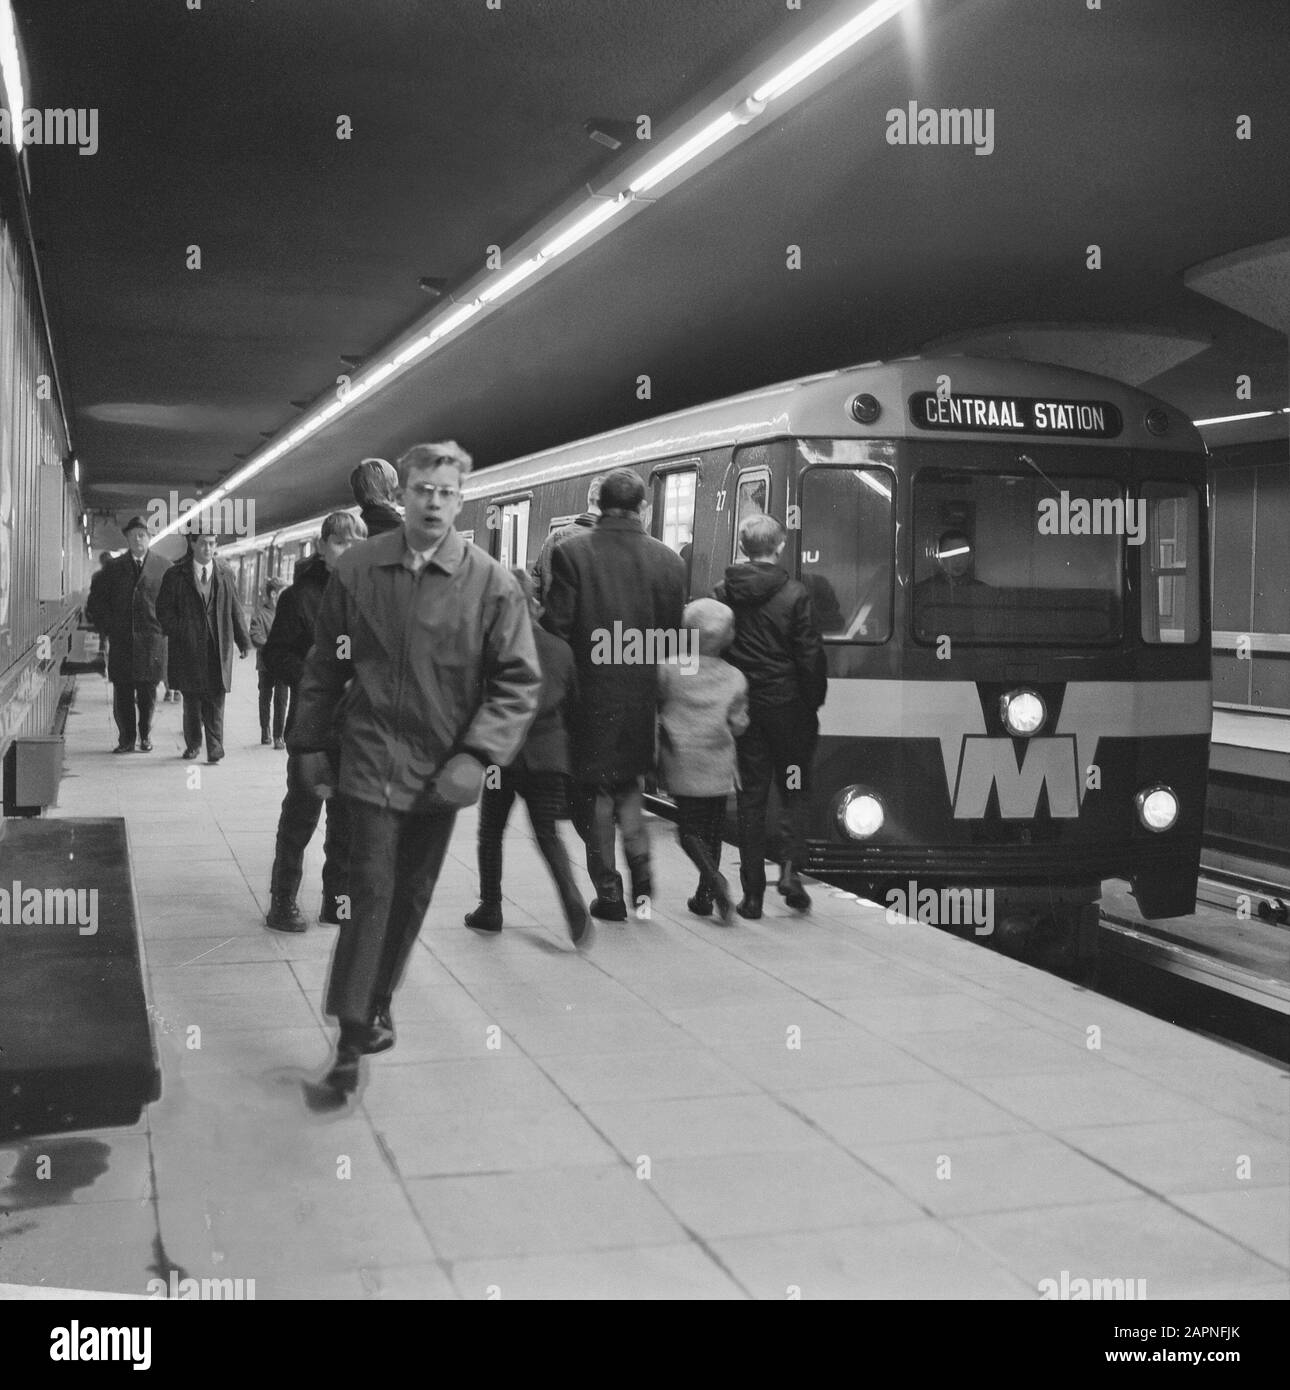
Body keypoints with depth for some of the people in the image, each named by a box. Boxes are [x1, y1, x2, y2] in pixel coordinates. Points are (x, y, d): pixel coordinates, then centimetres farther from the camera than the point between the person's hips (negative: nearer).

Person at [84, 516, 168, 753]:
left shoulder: (163, 568, 4)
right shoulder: (113, 568, 8)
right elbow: (96, 600, 11)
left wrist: (164, 628, 1)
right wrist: (107, 629, 3)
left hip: (152, 641, -1)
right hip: (120, 641, 1)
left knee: (148, 692, 3)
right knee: (122, 692, 1)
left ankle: (145, 736, 17)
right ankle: (126, 739, 8)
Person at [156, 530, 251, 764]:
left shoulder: (225, 574, 10)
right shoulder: (176, 575, 3)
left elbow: (235, 610, 12)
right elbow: (163, 609, 4)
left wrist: (244, 640, 8)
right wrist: (178, 633, -8)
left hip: (218, 647, 1)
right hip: (187, 647, -1)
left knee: (215, 699, -4)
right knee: (191, 698, 4)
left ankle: (215, 747, -1)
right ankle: (193, 744, 17)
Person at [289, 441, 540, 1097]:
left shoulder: (491, 584, -8)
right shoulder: (356, 569, -4)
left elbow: (519, 681, -6)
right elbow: (325, 663, 7)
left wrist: (477, 755, -15)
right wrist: (311, 742, 8)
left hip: (442, 769, 2)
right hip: (372, 759, -1)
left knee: (411, 896, 14)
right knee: (372, 890, -9)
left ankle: (376, 1005, 34)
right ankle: (352, 1037, -2)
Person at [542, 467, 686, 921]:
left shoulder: (571, 553, -11)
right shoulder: (669, 561, -2)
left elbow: (555, 628, -11)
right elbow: (672, 636, 1)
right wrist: (653, 681, 14)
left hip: (589, 696, -3)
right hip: (642, 697, 3)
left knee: (593, 793, 8)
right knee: (627, 783, 23)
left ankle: (610, 893, 10)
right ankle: (641, 868, 8)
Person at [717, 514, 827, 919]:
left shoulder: (724, 594, -1)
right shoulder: (794, 595, -9)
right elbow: (810, 658, -8)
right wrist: (813, 705, 3)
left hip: (741, 706, 2)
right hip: (785, 706, -2)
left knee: (751, 797, 7)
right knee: (794, 792, 14)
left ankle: (753, 894, 7)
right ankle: (790, 868, -4)